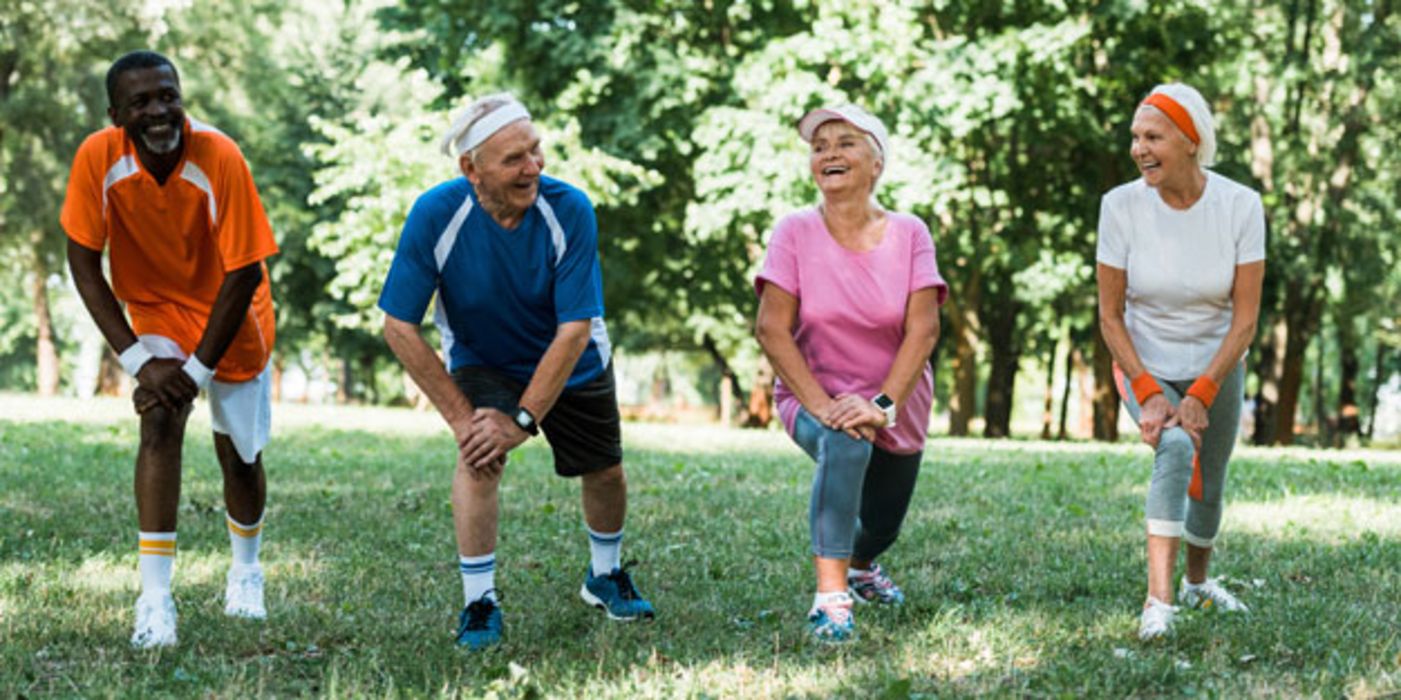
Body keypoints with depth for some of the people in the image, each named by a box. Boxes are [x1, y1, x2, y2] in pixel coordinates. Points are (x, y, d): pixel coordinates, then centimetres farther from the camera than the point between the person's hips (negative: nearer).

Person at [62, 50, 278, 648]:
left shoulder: (219, 158, -30)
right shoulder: (98, 158, -24)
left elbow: (243, 273, -25)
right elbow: (83, 261, -16)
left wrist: (198, 370, -23)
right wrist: (138, 359, -21)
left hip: (230, 315, -1)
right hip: (155, 309, 1)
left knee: (239, 453, 10)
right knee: (160, 425, -21)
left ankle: (246, 571, 39)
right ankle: (155, 598, -21)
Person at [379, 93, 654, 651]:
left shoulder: (569, 211, -30)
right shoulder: (437, 215, -29)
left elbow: (575, 329, -28)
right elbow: (399, 326, -23)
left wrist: (523, 419, -32)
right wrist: (459, 413, -25)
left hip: (573, 365, 2)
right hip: (480, 360, -1)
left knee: (605, 473, 10)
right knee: (480, 450, -27)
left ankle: (604, 577, 41)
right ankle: (479, 602, -16)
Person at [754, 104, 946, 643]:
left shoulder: (908, 234, -7)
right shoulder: (796, 231, -10)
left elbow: (923, 328, -14)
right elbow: (771, 328, -14)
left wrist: (882, 406, -27)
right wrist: (821, 406, -24)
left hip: (897, 404, 3)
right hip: (813, 395, -3)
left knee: (881, 528, 14)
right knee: (845, 445, -36)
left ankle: (859, 564, 53)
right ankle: (830, 598, -35)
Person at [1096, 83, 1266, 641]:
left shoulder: (1240, 206, -17)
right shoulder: (1122, 206, -17)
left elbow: (1245, 319, -14)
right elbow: (1110, 316, -10)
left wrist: (1201, 395, -20)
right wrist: (1148, 394, -18)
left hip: (1216, 369, 2)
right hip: (1143, 368, -2)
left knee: (1208, 487, 14)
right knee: (1175, 449, -29)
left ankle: (1197, 582, 44)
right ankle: (1158, 600, -35)